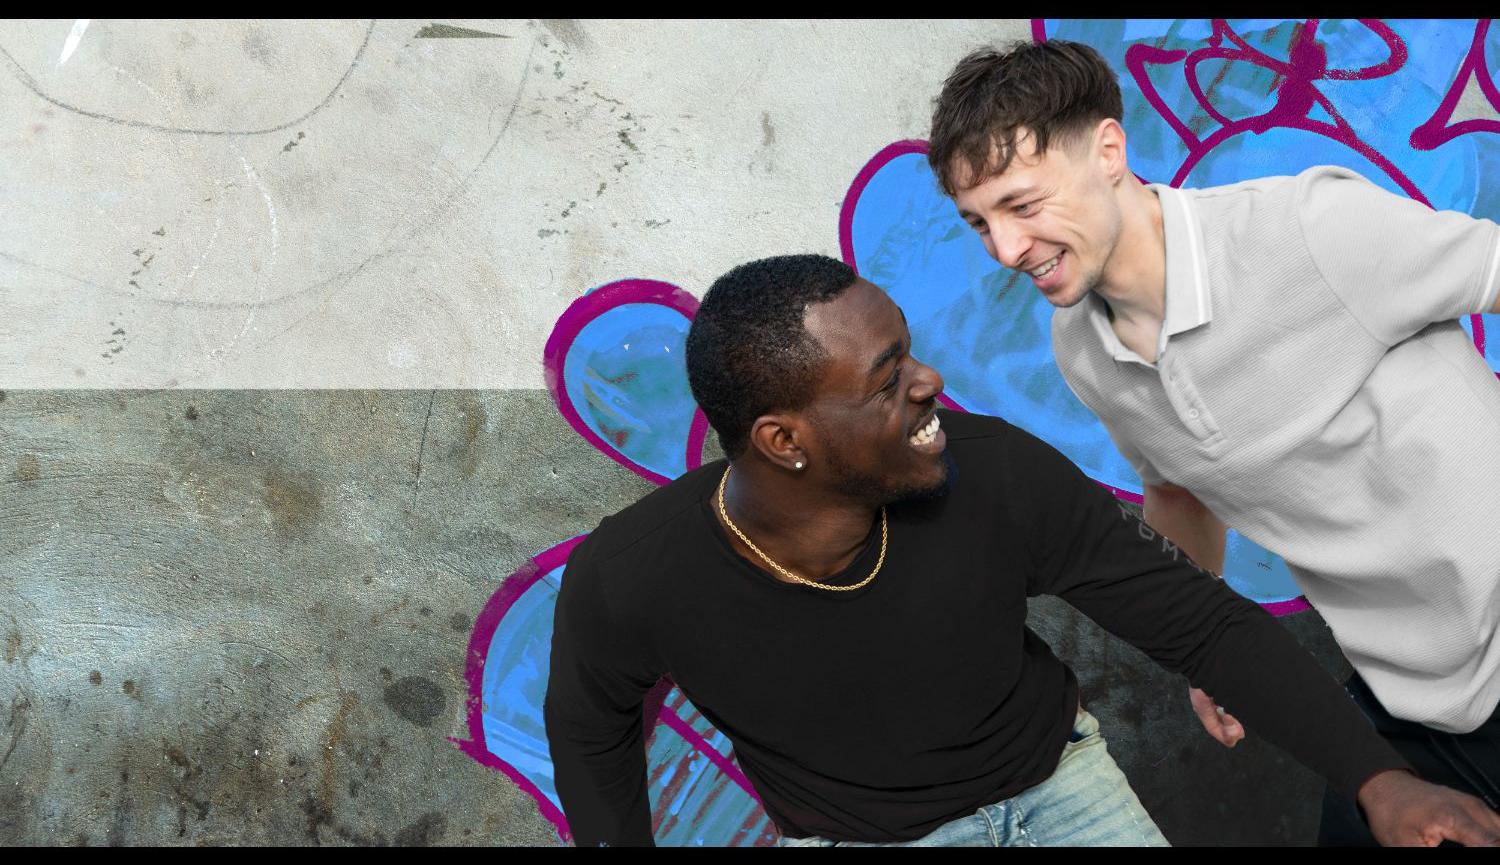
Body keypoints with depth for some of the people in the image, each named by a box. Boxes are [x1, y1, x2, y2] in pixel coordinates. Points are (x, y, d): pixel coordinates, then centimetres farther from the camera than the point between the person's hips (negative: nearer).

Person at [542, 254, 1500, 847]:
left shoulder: (998, 474, -27)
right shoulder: (632, 578, -28)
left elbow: (1206, 621, -15)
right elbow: (590, 724, -3)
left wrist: (1380, 779, -22)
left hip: (1053, 783, 1)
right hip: (852, 834, 0)